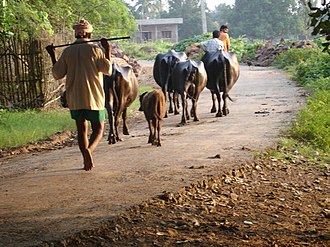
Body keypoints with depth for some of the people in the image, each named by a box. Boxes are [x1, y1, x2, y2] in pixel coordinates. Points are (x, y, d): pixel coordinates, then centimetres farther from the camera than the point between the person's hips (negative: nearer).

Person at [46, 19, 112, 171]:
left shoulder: (67, 52, 3)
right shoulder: (95, 49, -4)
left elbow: (57, 74, 5)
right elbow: (108, 70, -6)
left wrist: (52, 56, 16)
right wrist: (107, 52, 3)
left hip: (74, 98, 2)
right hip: (94, 97, -2)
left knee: (82, 129, 12)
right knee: (98, 129, 8)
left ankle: (87, 161, 7)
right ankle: (89, 149, -21)